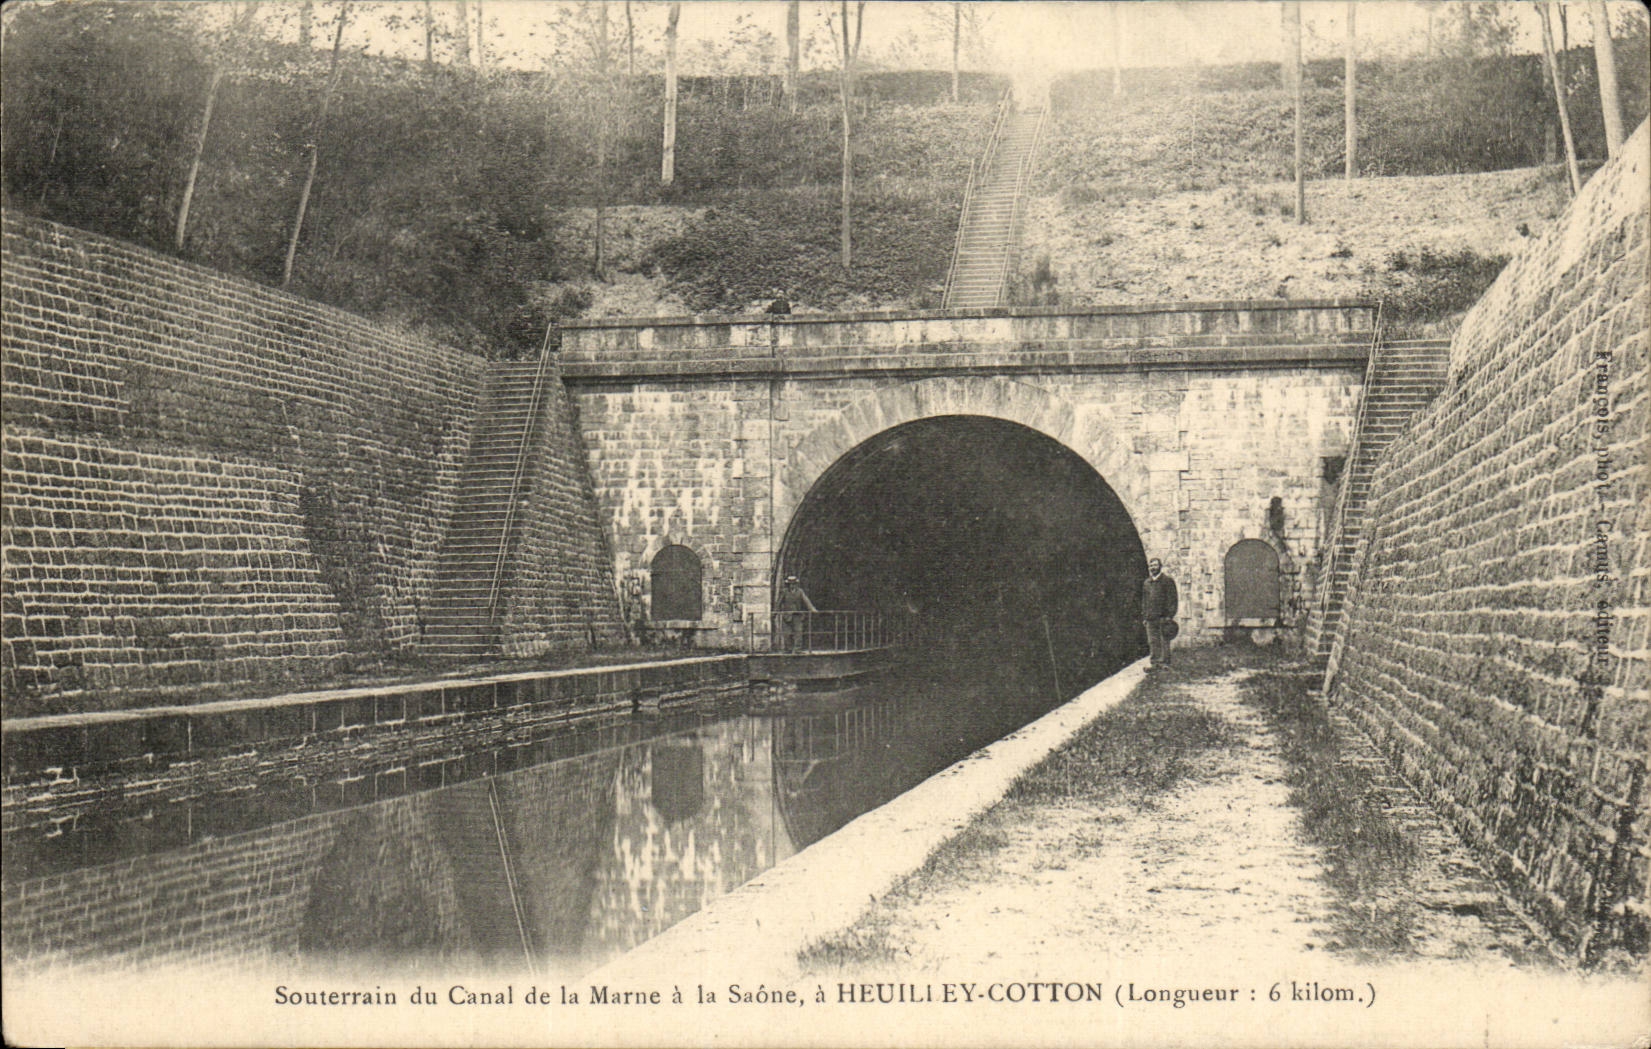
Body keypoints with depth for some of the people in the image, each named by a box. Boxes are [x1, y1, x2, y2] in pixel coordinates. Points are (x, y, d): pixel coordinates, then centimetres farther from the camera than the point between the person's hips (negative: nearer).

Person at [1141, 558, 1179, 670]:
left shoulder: (1168, 581, 0)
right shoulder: (1146, 583, 17)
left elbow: (1173, 599, -4)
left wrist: (1170, 615, -11)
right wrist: (1144, 616, 15)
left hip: (1163, 617, -5)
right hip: (1150, 618, 5)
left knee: (1164, 641, -4)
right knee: (1153, 641, 5)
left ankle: (1164, 662, -1)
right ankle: (1155, 663, 8)